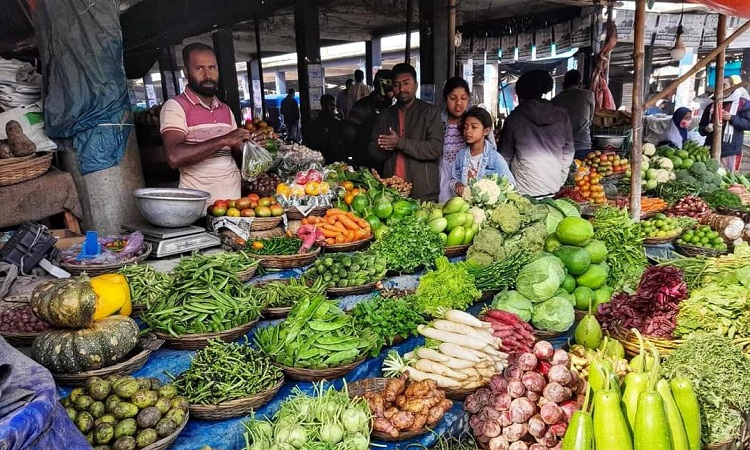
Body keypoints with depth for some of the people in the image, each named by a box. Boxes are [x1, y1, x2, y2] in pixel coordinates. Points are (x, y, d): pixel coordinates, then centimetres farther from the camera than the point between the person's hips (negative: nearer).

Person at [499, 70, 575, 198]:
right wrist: (560, 182, 17)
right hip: (553, 188, 3)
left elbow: (505, 156, 0)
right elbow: (569, 153, 6)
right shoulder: (562, 117, 0)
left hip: (524, 189, -2)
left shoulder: (514, 119, -6)